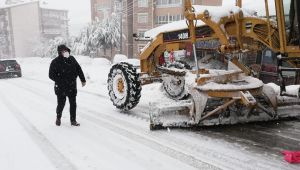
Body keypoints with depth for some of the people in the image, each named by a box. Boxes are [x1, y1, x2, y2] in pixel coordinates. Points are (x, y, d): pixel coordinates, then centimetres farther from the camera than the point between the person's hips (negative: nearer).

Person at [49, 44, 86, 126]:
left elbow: (79, 69, 13)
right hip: (61, 88, -3)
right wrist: (60, 81, -18)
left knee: (73, 104, 6)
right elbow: (51, 75, -7)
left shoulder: (72, 59, 4)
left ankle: (73, 120, 19)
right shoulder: (55, 62, -7)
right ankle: (58, 118, 31)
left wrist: (83, 80, 13)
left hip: (72, 87, 3)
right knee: (61, 104, 4)